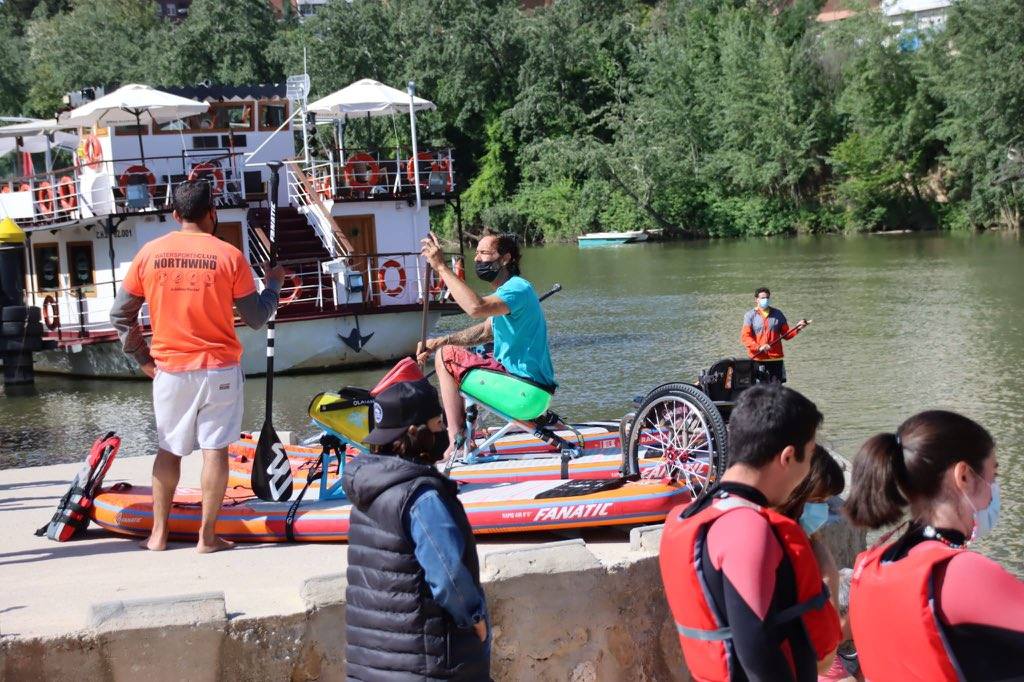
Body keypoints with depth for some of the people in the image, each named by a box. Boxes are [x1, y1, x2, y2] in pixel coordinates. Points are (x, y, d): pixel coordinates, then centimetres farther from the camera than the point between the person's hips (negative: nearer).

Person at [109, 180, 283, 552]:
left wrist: (142, 358, 13)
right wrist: (273, 284, 16)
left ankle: (158, 533, 17)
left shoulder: (149, 253, -1)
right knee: (215, 449, 2)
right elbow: (256, 318, -1)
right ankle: (207, 536, 3)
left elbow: (120, 315, 4)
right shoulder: (229, 256, -7)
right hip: (219, 370, -2)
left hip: (169, 371, 2)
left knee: (169, 449, 14)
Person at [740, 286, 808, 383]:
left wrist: (797, 329, -6)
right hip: (757, 359, -3)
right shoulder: (750, 315, 1)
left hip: (776, 358, 3)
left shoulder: (777, 314, 10)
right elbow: (745, 337, -8)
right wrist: (758, 347, -22)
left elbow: (786, 334, 13)